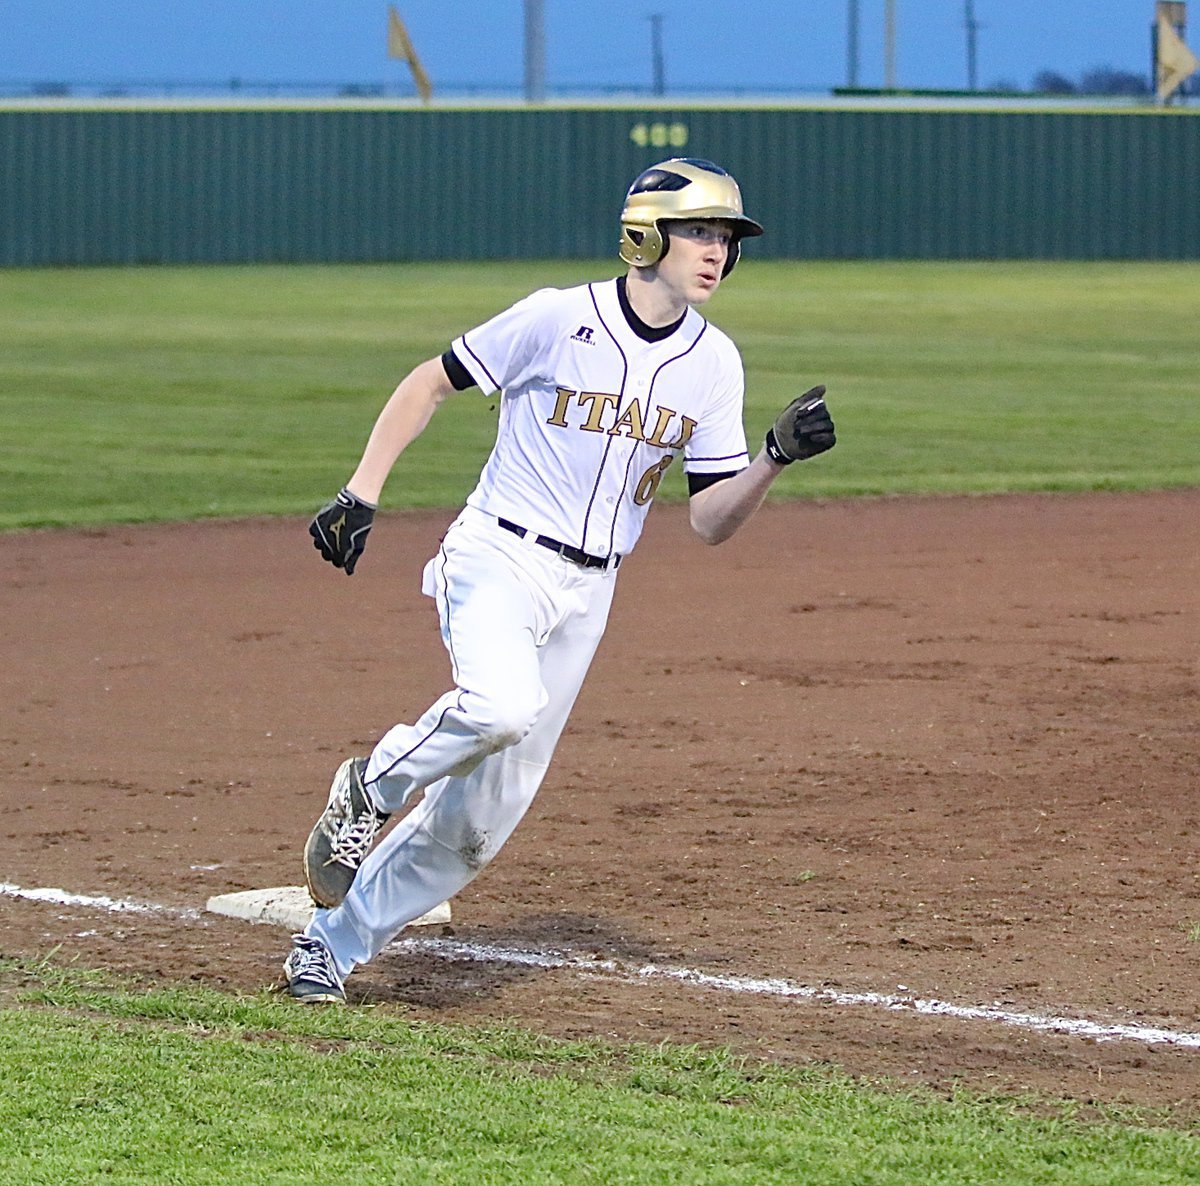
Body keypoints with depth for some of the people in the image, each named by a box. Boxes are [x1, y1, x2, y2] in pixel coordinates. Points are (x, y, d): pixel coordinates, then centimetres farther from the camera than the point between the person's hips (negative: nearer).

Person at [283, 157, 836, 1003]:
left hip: (587, 592, 5)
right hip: (498, 559, -5)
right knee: (503, 704, -36)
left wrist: (777, 458, -14)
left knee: (480, 819, 5)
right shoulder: (558, 319, -10)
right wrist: (361, 493, -10)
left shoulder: (714, 362, 4)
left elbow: (712, 522, 4)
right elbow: (430, 384, -1)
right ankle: (372, 788, -6)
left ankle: (333, 941, 21)